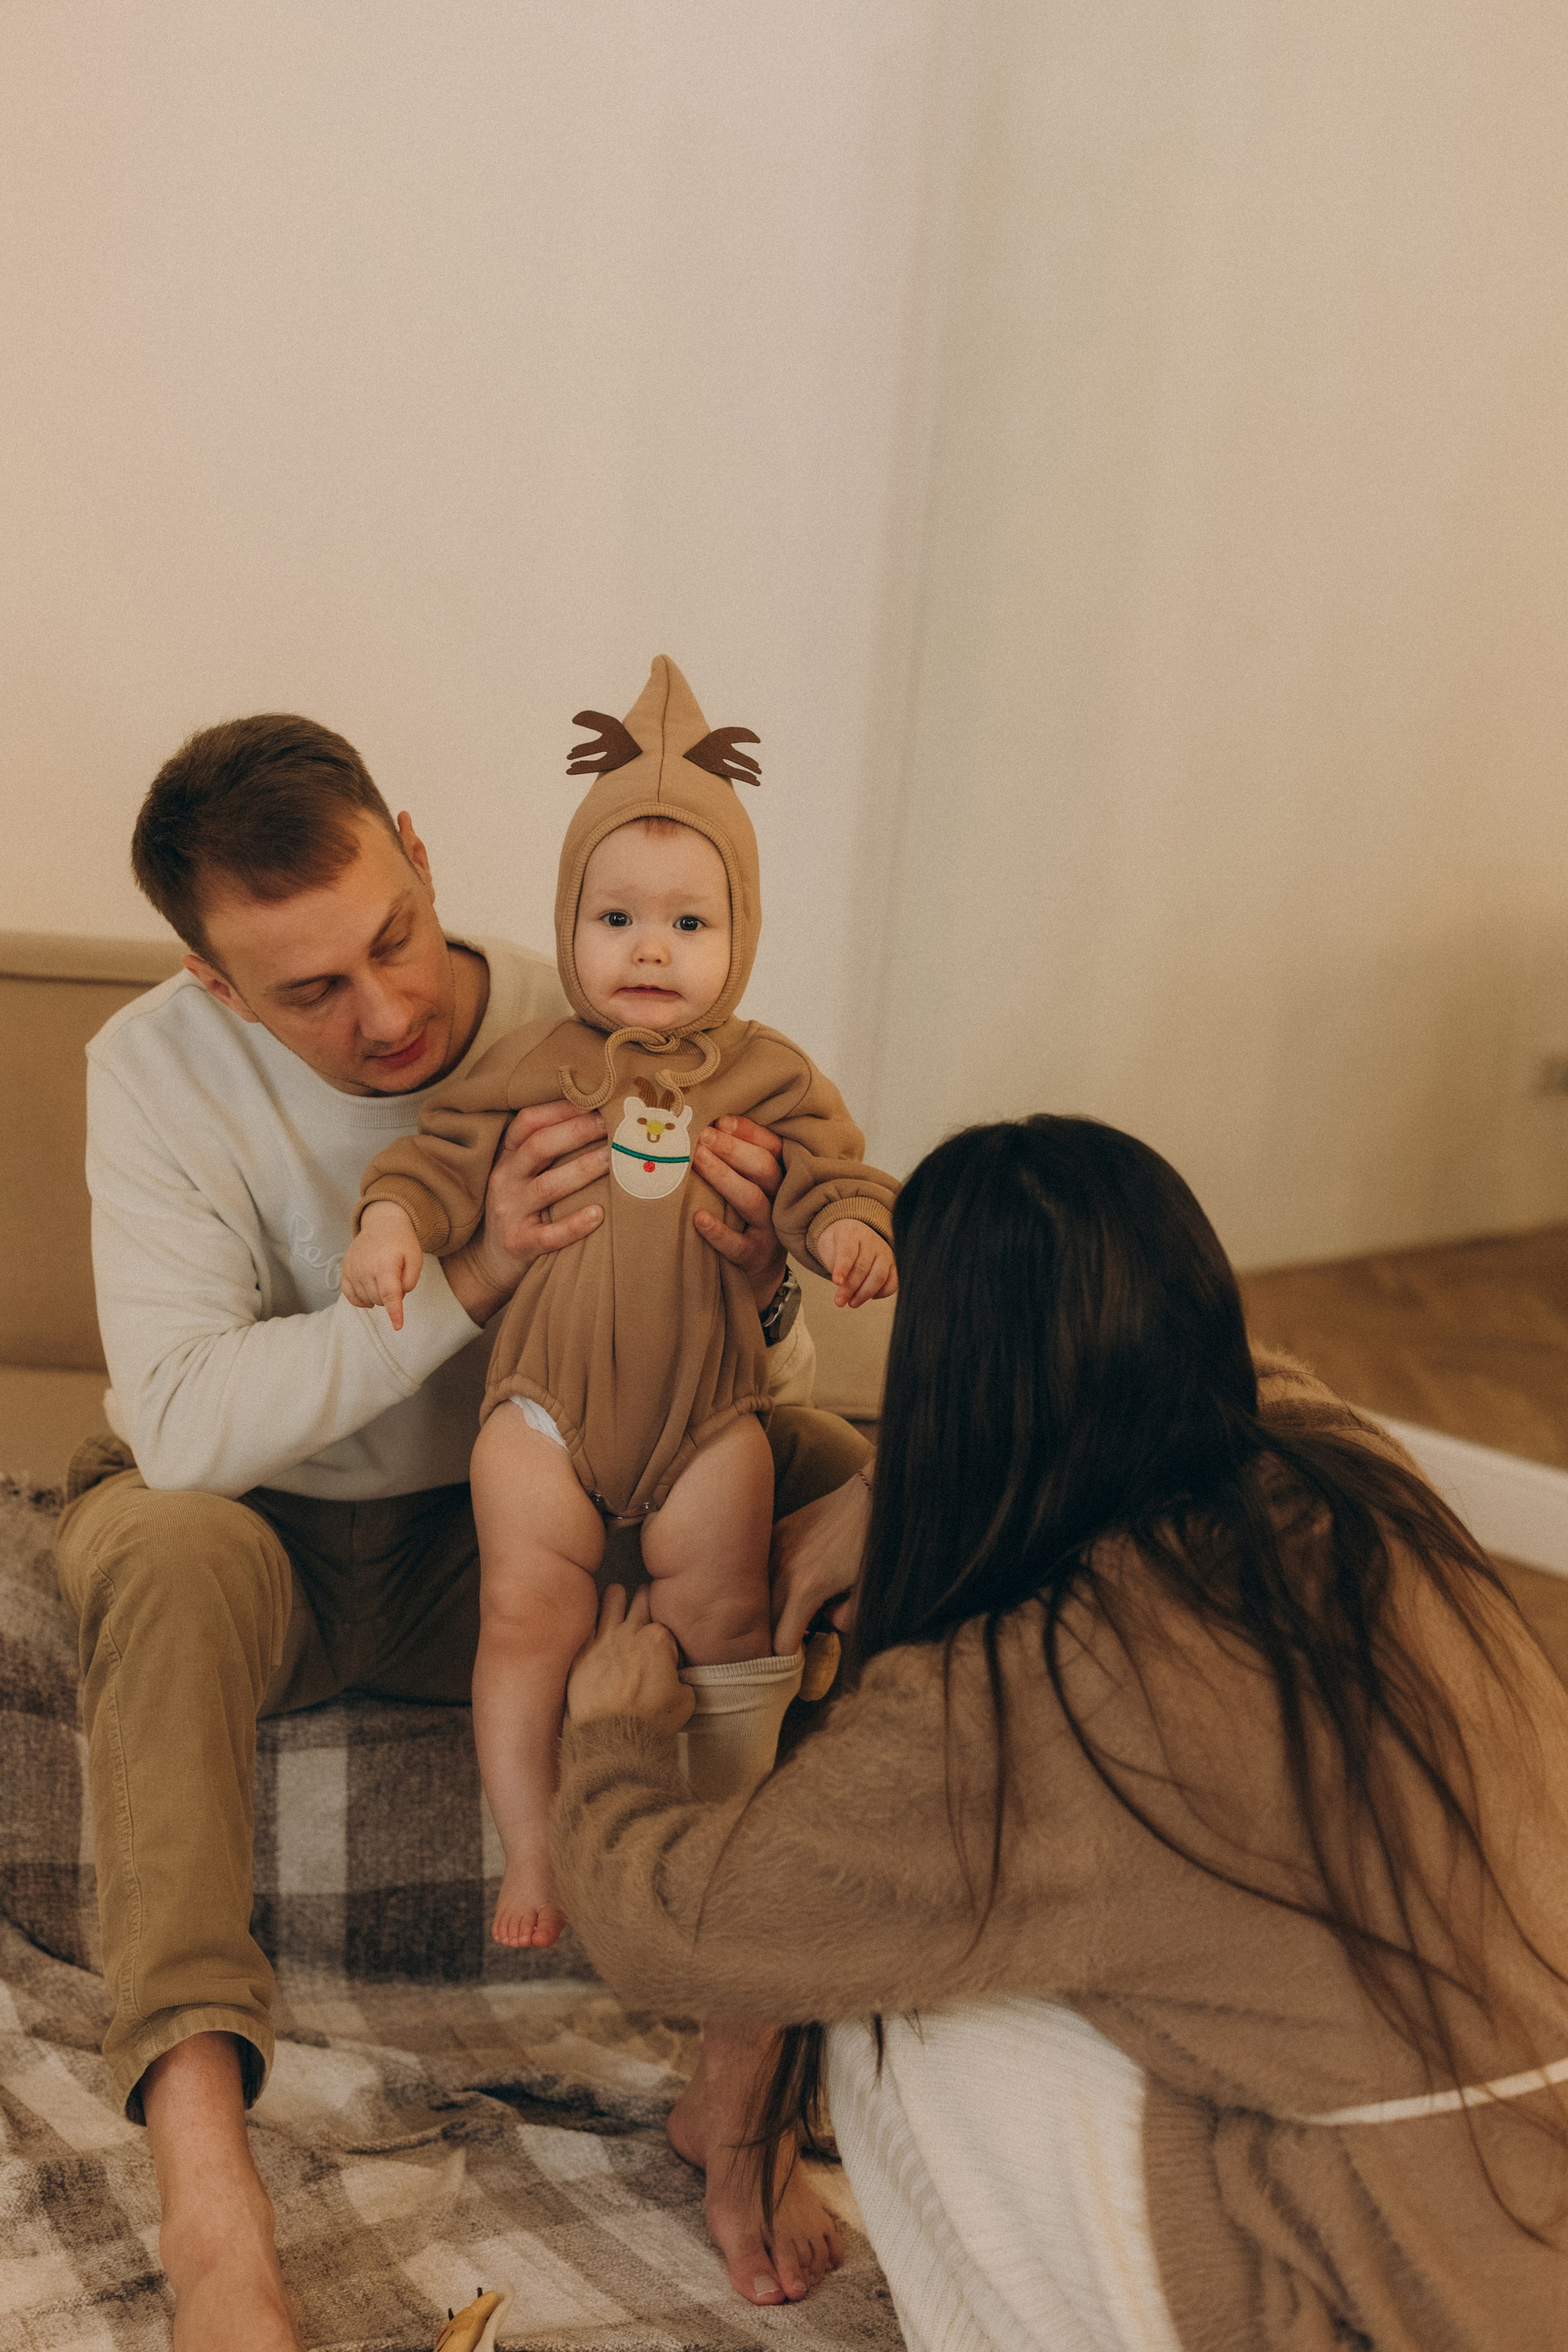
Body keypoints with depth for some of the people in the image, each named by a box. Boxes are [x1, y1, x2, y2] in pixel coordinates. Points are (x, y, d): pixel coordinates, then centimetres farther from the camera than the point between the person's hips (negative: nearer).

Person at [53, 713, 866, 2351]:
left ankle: (730, 2103, -12)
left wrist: (756, 1283, -35)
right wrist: (471, 1275, -40)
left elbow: (746, 1400, -10)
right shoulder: (158, 1070, -18)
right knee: (170, 1550, -37)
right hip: (254, 1533, -1)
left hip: (497, 1536, 2)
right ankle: (204, 2200, -33)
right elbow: (183, 1422, -30)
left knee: (843, 1491, -19)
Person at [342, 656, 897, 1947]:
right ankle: (531, 1863, 15)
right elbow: (445, 1147, 1)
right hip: (547, 1392, 0)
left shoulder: (765, 1076, 1)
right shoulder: (534, 1064, 0)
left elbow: (832, 1169, -1)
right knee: (529, 1612, -1)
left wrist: (852, 1229, -23)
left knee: (724, 1615, 4)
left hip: (709, 1399, 1)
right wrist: (394, 1218, -18)